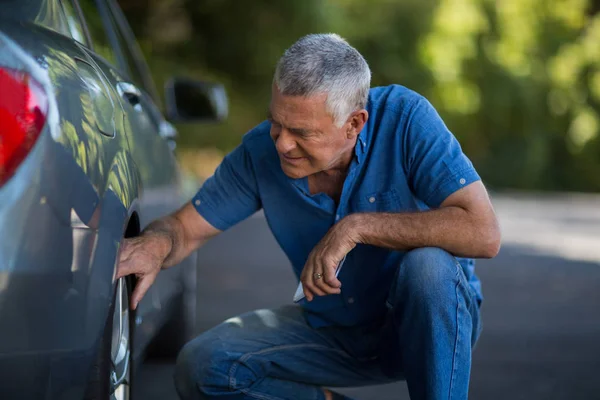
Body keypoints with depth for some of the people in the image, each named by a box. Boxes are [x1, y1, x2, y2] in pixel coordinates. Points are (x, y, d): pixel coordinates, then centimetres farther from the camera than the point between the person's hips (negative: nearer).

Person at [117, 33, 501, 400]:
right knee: (201, 367, -15)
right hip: (333, 326, 4)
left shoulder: (404, 118, -25)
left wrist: (357, 227, -34)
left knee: (427, 266, -37)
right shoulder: (261, 152, -14)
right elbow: (185, 229, -4)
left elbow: (483, 232, -33)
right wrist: (158, 243, -30)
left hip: (431, 320, -3)